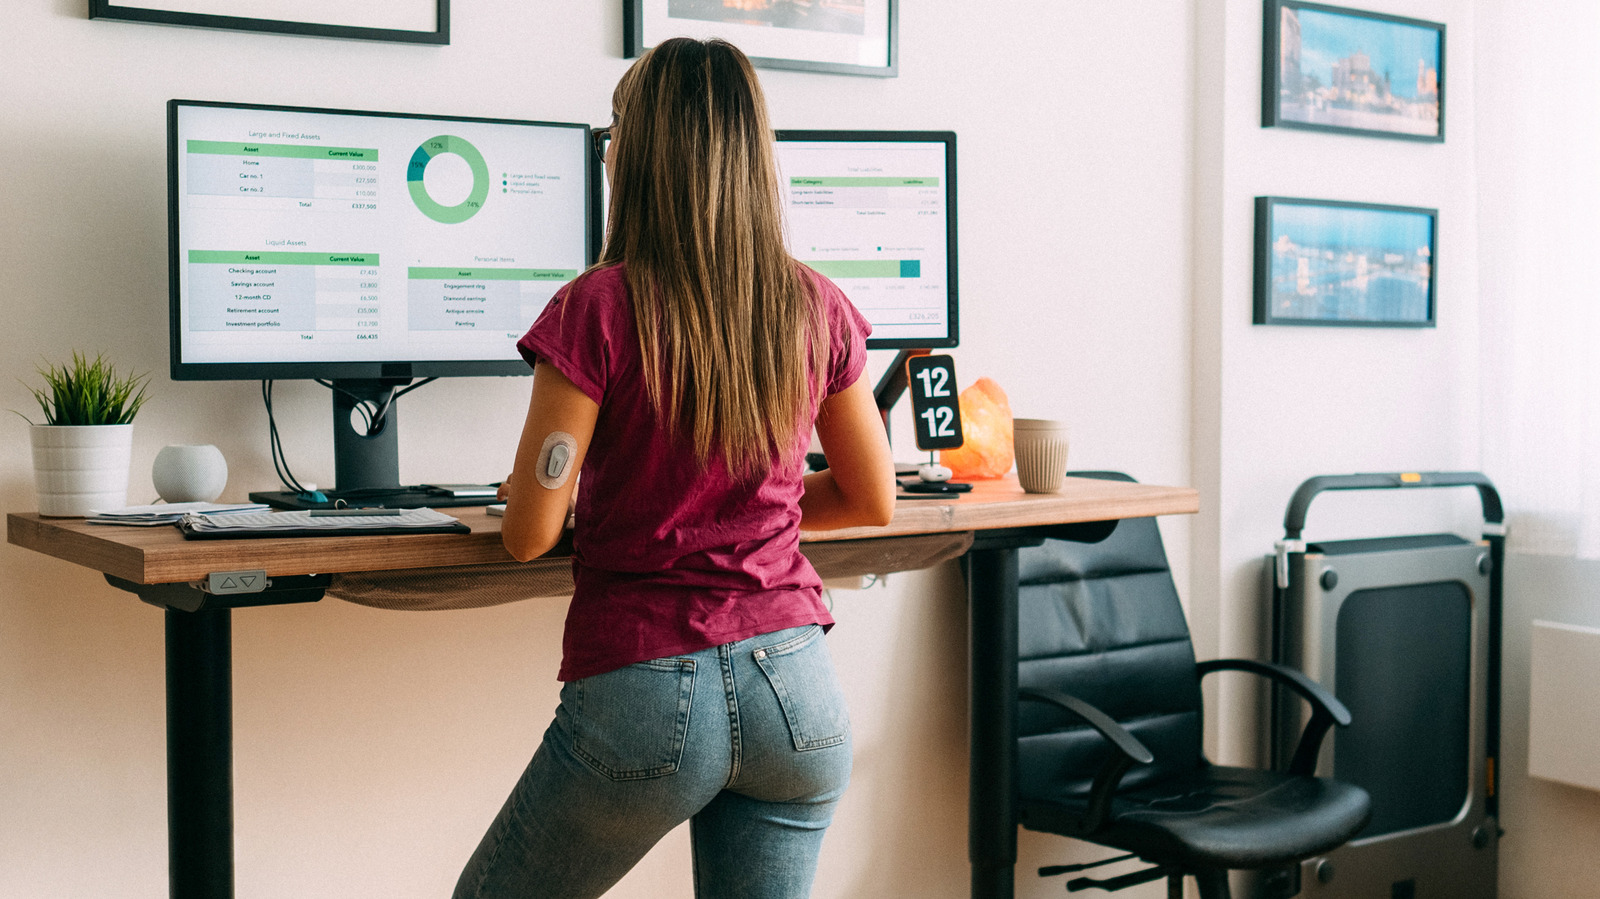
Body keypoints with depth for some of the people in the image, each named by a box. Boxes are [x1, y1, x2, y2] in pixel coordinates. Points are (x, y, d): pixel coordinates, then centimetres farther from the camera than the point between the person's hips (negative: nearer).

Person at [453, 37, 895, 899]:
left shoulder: (598, 309, -12)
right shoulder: (815, 307, 1)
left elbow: (530, 532, -10)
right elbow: (873, 499, 11)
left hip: (642, 695, -4)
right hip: (797, 691, 4)